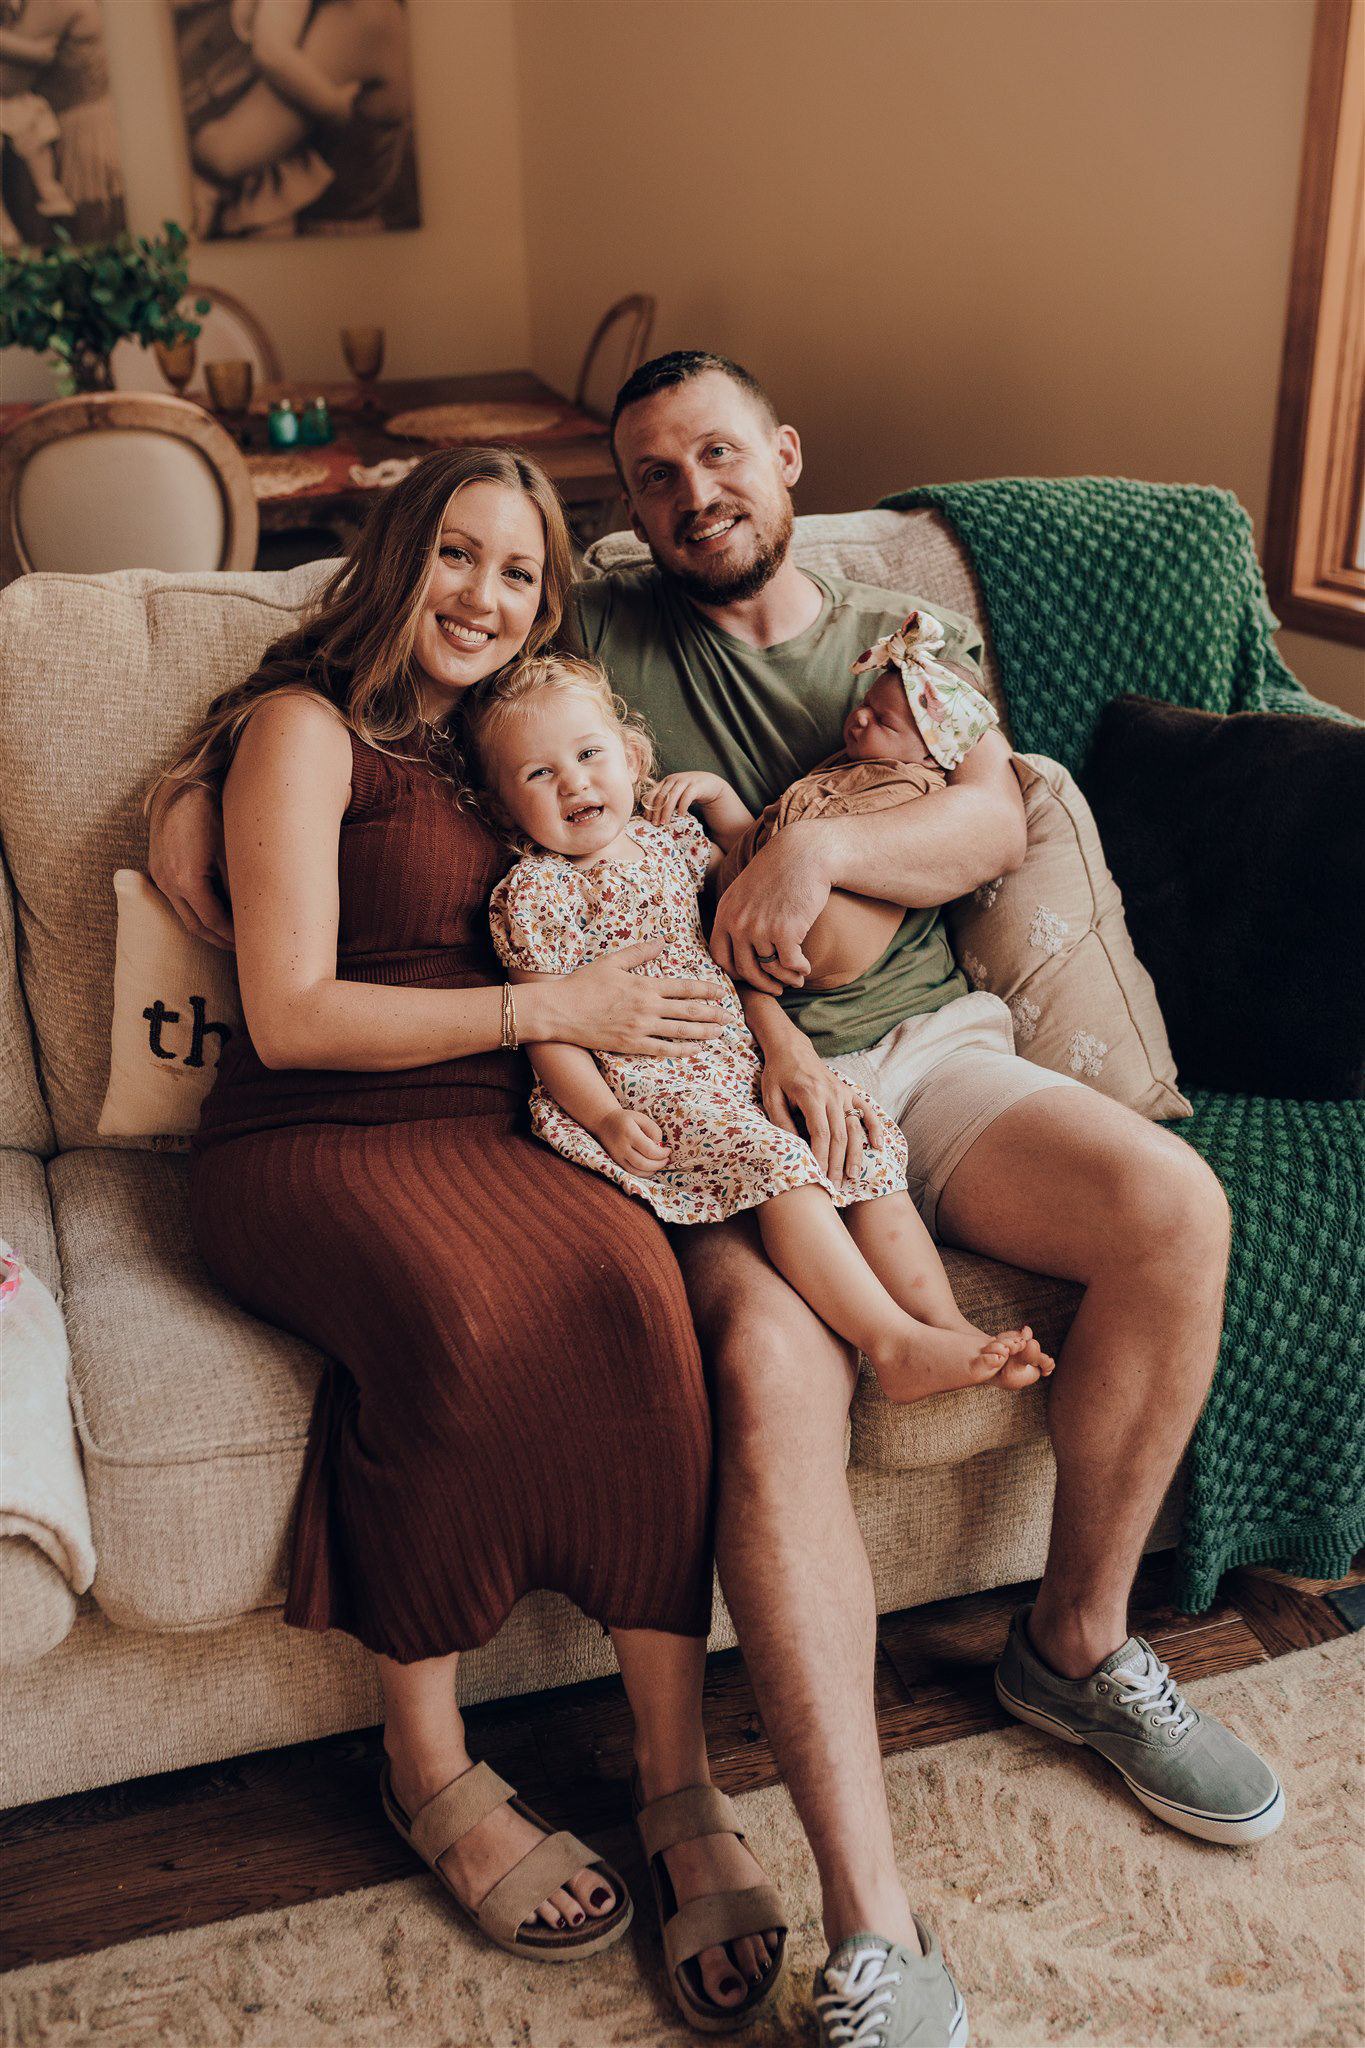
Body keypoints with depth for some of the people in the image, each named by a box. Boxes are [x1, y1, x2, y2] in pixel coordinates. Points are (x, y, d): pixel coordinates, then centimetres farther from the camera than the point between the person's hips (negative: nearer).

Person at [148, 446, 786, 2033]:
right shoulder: (306, 727, 2)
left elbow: (671, 946, 24)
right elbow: (289, 1017, -8)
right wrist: (551, 1007, -11)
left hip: (497, 1135, 5)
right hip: (310, 1146, -4)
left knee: (627, 1277, -30)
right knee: (459, 1317, -36)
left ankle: (680, 1784, -22)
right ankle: (428, 1770, -14)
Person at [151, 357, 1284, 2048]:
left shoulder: (912, 641, 21)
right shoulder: (596, 636, 13)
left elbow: (993, 826, 3)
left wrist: (823, 845, -16)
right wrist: (217, 796, -3)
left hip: (916, 1052, 4)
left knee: (1172, 1208, -22)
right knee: (768, 1372, -33)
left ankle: (1078, 1647, 1)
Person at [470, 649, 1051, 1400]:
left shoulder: (671, 837, 15)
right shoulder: (533, 893, -3)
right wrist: (606, 1118, -19)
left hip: (745, 1060, 7)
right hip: (649, 1091, -7)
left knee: (871, 1143, -9)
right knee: (780, 1165, -28)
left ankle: (947, 1324, -11)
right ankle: (894, 1344, -29)